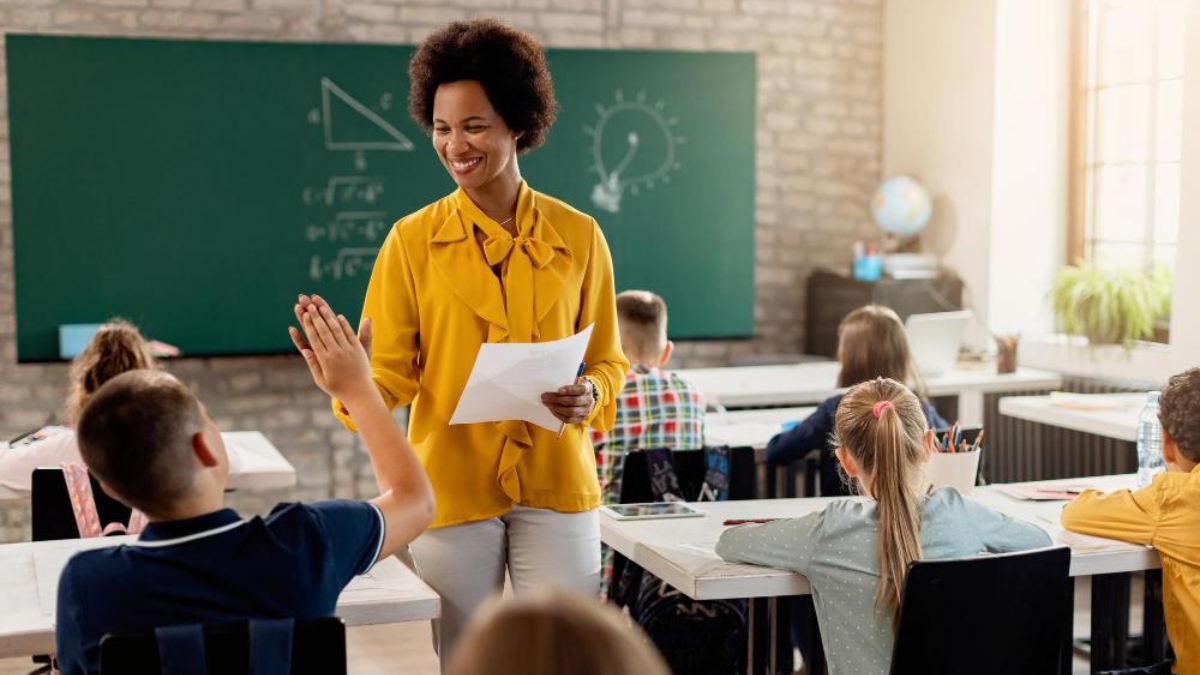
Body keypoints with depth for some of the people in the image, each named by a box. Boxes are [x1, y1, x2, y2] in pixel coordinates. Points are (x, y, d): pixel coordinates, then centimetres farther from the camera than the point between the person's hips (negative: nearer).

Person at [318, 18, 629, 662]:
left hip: (556, 485, 1)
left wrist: (590, 396, -12)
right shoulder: (412, 239, -1)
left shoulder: (578, 235, 2)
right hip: (451, 484, 0)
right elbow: (390, 367, -3)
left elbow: (607, 359, 9)